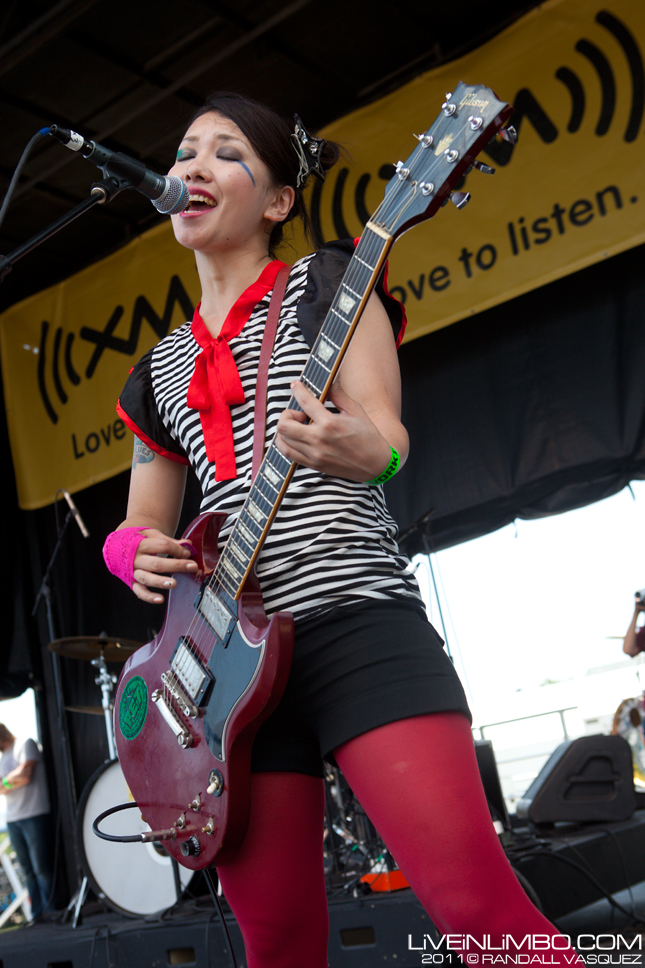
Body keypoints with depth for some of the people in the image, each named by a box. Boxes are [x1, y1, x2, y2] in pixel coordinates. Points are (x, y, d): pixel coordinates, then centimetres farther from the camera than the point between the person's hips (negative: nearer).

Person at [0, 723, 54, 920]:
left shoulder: (25, 745, 0)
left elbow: (25, 773, -12)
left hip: (34, 816, -7)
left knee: (41, 867, -6)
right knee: (28, 870, 4)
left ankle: (51, 912, -1)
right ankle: (37, 915, 7)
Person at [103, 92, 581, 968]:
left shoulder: (325, 286, 7)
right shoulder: (162, 368, 21)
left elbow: (386, 432, -6)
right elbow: (142, 521, 24)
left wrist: (361, 450, -30)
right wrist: (139, 550, 0)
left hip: (358, 620, -4)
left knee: (472, 897, -17)